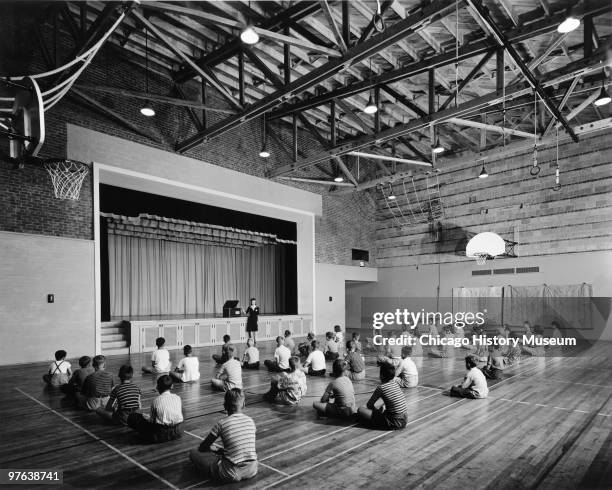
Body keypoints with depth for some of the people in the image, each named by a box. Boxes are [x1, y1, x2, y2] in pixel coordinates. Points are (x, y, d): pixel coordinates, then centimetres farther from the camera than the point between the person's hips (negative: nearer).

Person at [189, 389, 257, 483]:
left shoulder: (221, 424, -8)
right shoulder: (250, 421, 3)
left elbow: (202, 448, 5)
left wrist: (214, 449, 28)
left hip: (232, 474, -3)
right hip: (252, 471, 3)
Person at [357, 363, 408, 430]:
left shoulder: (381, 387, -13)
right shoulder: (395, 384, 6)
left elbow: (369, 405, -1)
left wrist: (377, 409, 16)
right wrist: (382, 407, 22)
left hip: (395, 423, -7)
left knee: (360, 409, -8)